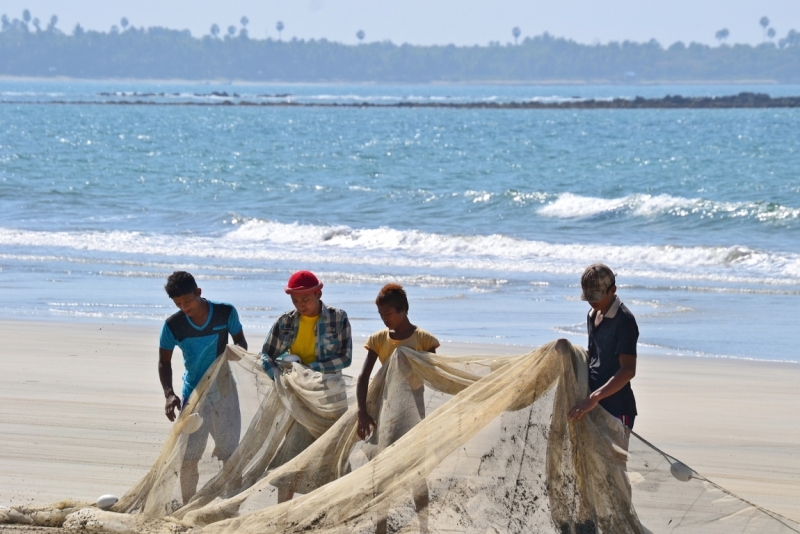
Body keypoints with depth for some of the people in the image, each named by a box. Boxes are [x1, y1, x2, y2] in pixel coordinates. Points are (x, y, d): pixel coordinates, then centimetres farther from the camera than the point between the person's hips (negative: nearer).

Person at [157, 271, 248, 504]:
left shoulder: (225, 313, -10)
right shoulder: (173, 325, -9)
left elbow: (240, 341, 6)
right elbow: (164, 362, 1)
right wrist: (169, 394, -13)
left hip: (224, 392, 0)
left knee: (230, 455, 5)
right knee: (188, 458, -3)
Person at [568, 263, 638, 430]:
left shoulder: (624, 321, -16)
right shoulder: (593, 315, 11)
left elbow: (628, 370, -24)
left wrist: (594, 397, -33)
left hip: (616, 408, -9)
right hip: (594, 405, 9)